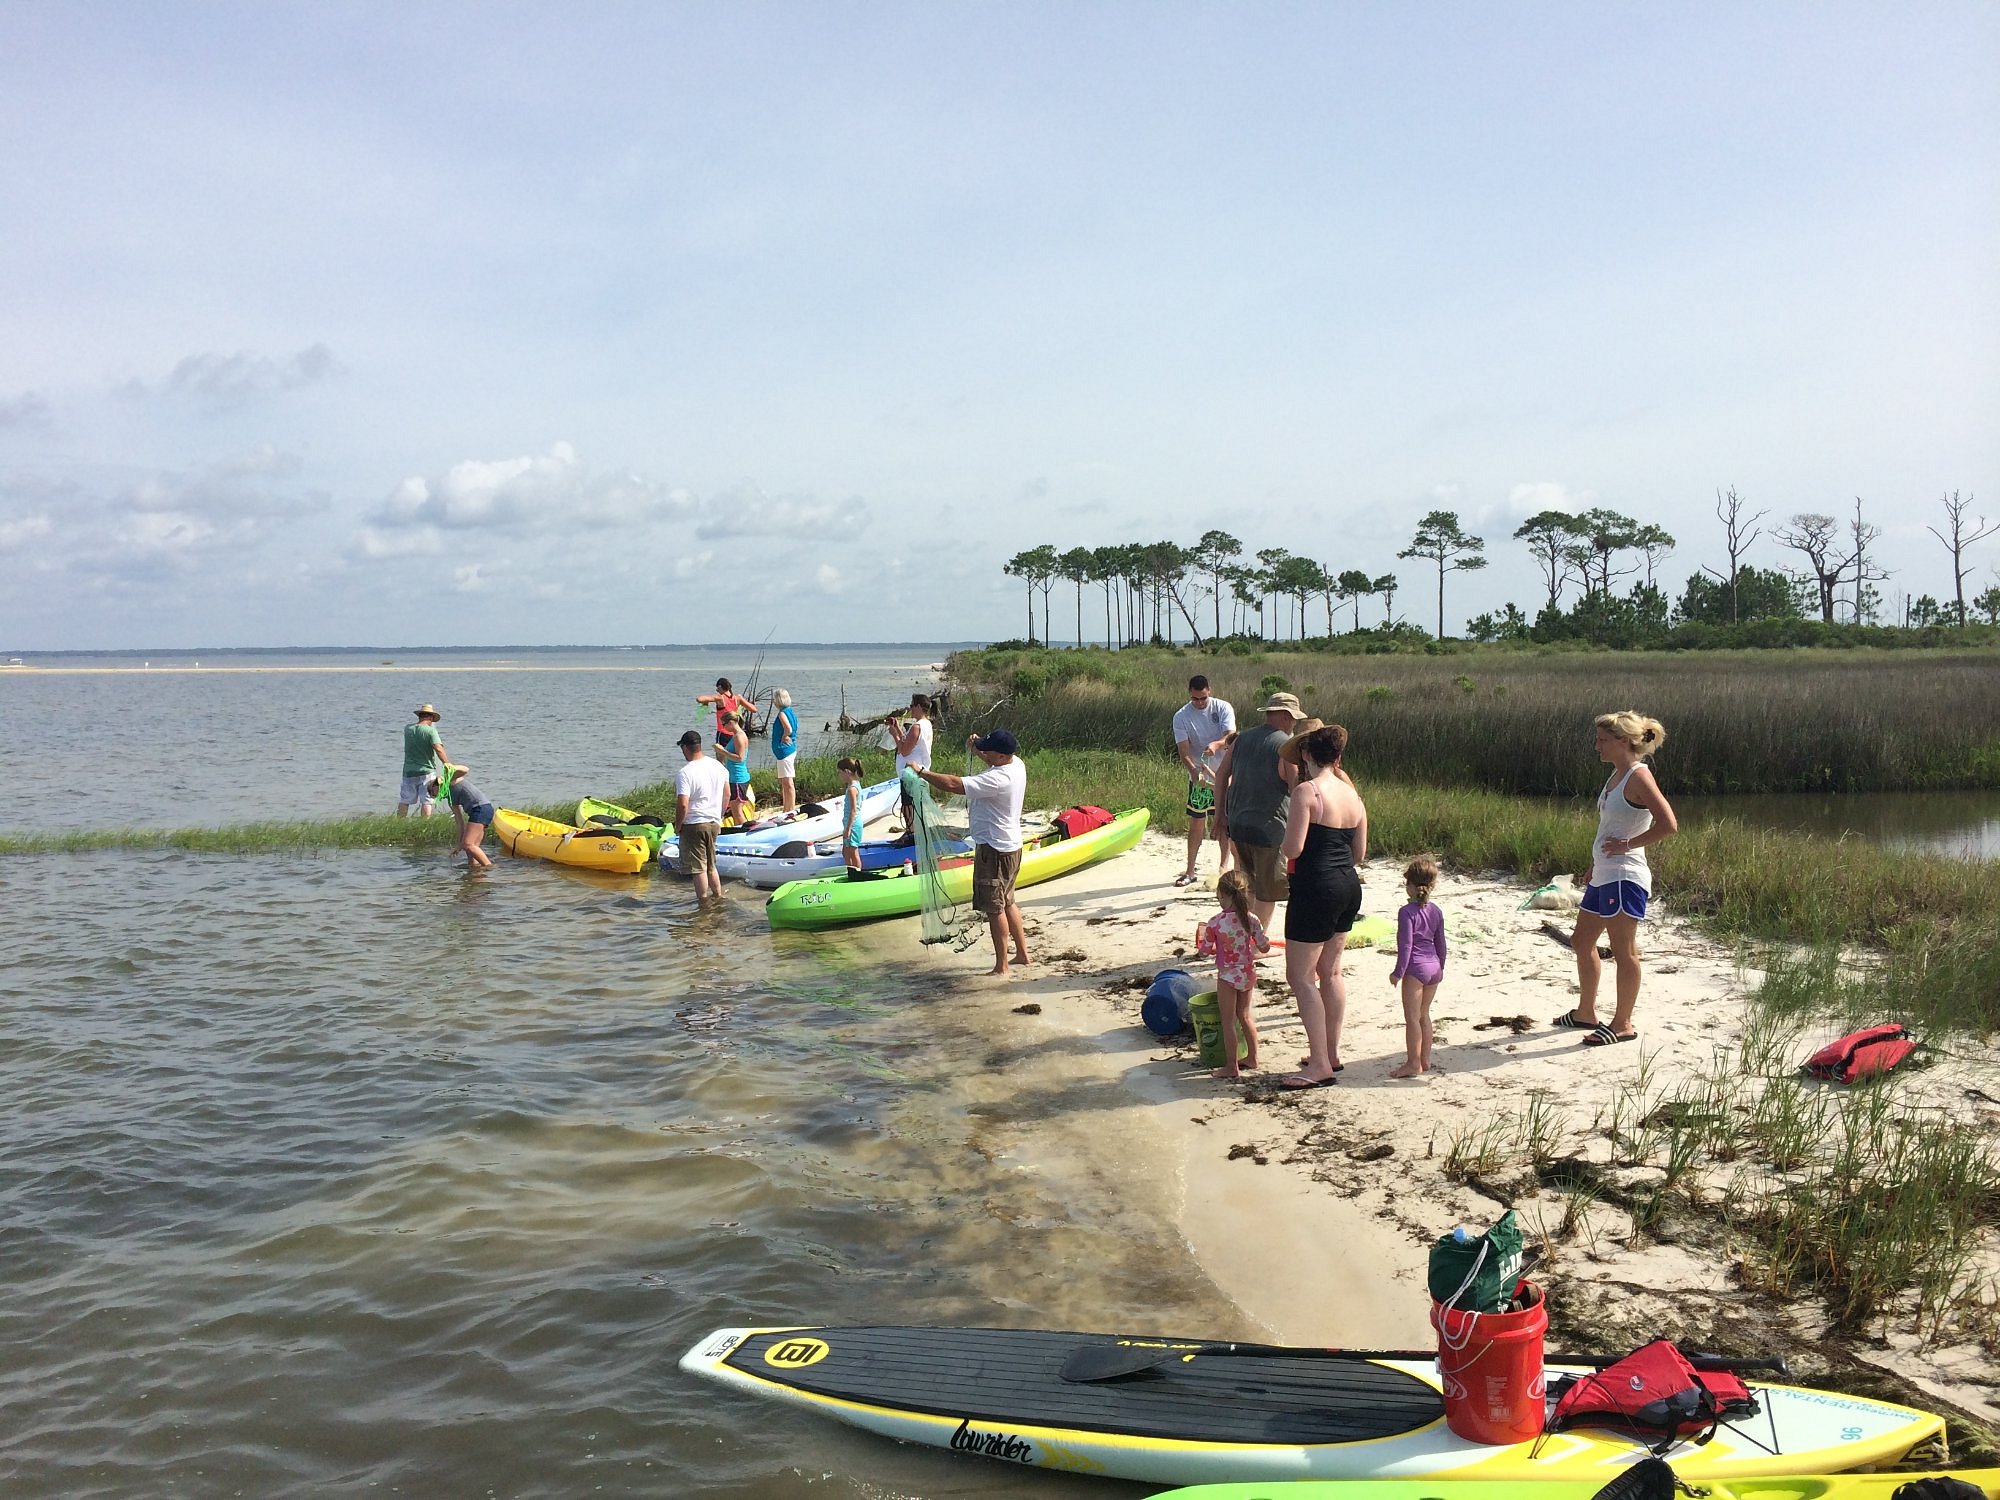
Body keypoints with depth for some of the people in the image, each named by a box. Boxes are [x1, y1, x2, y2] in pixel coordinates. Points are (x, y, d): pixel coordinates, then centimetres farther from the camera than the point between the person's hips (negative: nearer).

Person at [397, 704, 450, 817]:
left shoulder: (407, 729, 3)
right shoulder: (430, 730, -12)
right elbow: (438, 749, -24)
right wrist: (447, 763, -27)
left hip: (409, 772, 4)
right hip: (427, 771, -4)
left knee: (404, 801, 11)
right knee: (426, 802, -1)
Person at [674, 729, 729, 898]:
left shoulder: (684, 773, -18)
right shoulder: (718, 766, 4)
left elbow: (683, 804, -23)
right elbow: (727, 794, 13)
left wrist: (677, 826, -9)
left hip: (693, 825, -7)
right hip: (714, 823, 7)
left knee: (699, 869, 1)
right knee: (711, 866, 20)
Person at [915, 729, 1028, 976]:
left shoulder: (997, 779, -27)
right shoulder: (1016, 763, 1)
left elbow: (952, 784, -31)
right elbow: (996, 763, 27)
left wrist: (922, 772, -20)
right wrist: (976, 749, 10)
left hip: (994, 849, -10)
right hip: (1009, 845, 10)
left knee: (995, 907, -1)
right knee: (1007, 902, 21)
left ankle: (1001, 966, 5)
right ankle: (1022, 953, 30)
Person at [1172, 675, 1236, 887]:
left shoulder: (1223, 708, -8)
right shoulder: (1181, 717, -7)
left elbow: (1231, 736, -19)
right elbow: (1184, 750, -14)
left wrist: (1216, 744, -41)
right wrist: (1194, 771, -32)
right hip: (1199, 776, 0)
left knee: (1225, 822, 7)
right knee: (1196, 824, 3)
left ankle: (1225, 865, 20)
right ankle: (1190, 871, 9)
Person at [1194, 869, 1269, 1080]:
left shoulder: (1215, 923, -17)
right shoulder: (1252, 919, -9)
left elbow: (1204, 950, -8)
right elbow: (1264, 947, -3)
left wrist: (1202, 938, 12)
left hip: (1227, 977, -4)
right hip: (1248, 974, 4)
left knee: (1228, 1021, 5)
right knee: (1244, 1016, 21)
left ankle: (1231, 1067, 9)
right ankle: (1252, 1057, 30)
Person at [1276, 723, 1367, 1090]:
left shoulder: (1306, 791, -15)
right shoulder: (1351, 793, 8)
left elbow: (1293, 848, -20)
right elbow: (1360, 853, 13)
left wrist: (1281, 845, 2)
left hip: (1316, 890, -8)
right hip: (1349, 887, 8)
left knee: (1300, 976, 0)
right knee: (1330, 973, 20)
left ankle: (1319, 1064, 0)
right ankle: (1332, 1052, 28)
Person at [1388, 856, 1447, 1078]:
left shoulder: (1407, 912, -14)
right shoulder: (1436, 911, 7)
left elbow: (1405, 945, -17)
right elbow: (1440, 942, 14)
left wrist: (1398, 972, -11)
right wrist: (1440, 967, 25)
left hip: (1416, 968, -8)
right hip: (1434, 967, 8)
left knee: (1412, 1017, -2)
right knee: (1424, 1014, 17)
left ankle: (1413, 1064, -1)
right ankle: (1425, 1060, 21)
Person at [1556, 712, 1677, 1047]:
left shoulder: (1638, 776, -15)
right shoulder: (1616, 775, 13)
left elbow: (1668, 824, -25)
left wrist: (1628, 844, -17)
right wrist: (1593, 867, 20)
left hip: (1624, 877, -10)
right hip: (1603, 876, 10)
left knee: (1623, 951, 0)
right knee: (1582, 942, 17)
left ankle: (1622, 1024, 9)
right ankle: (1585, 1013, 30)